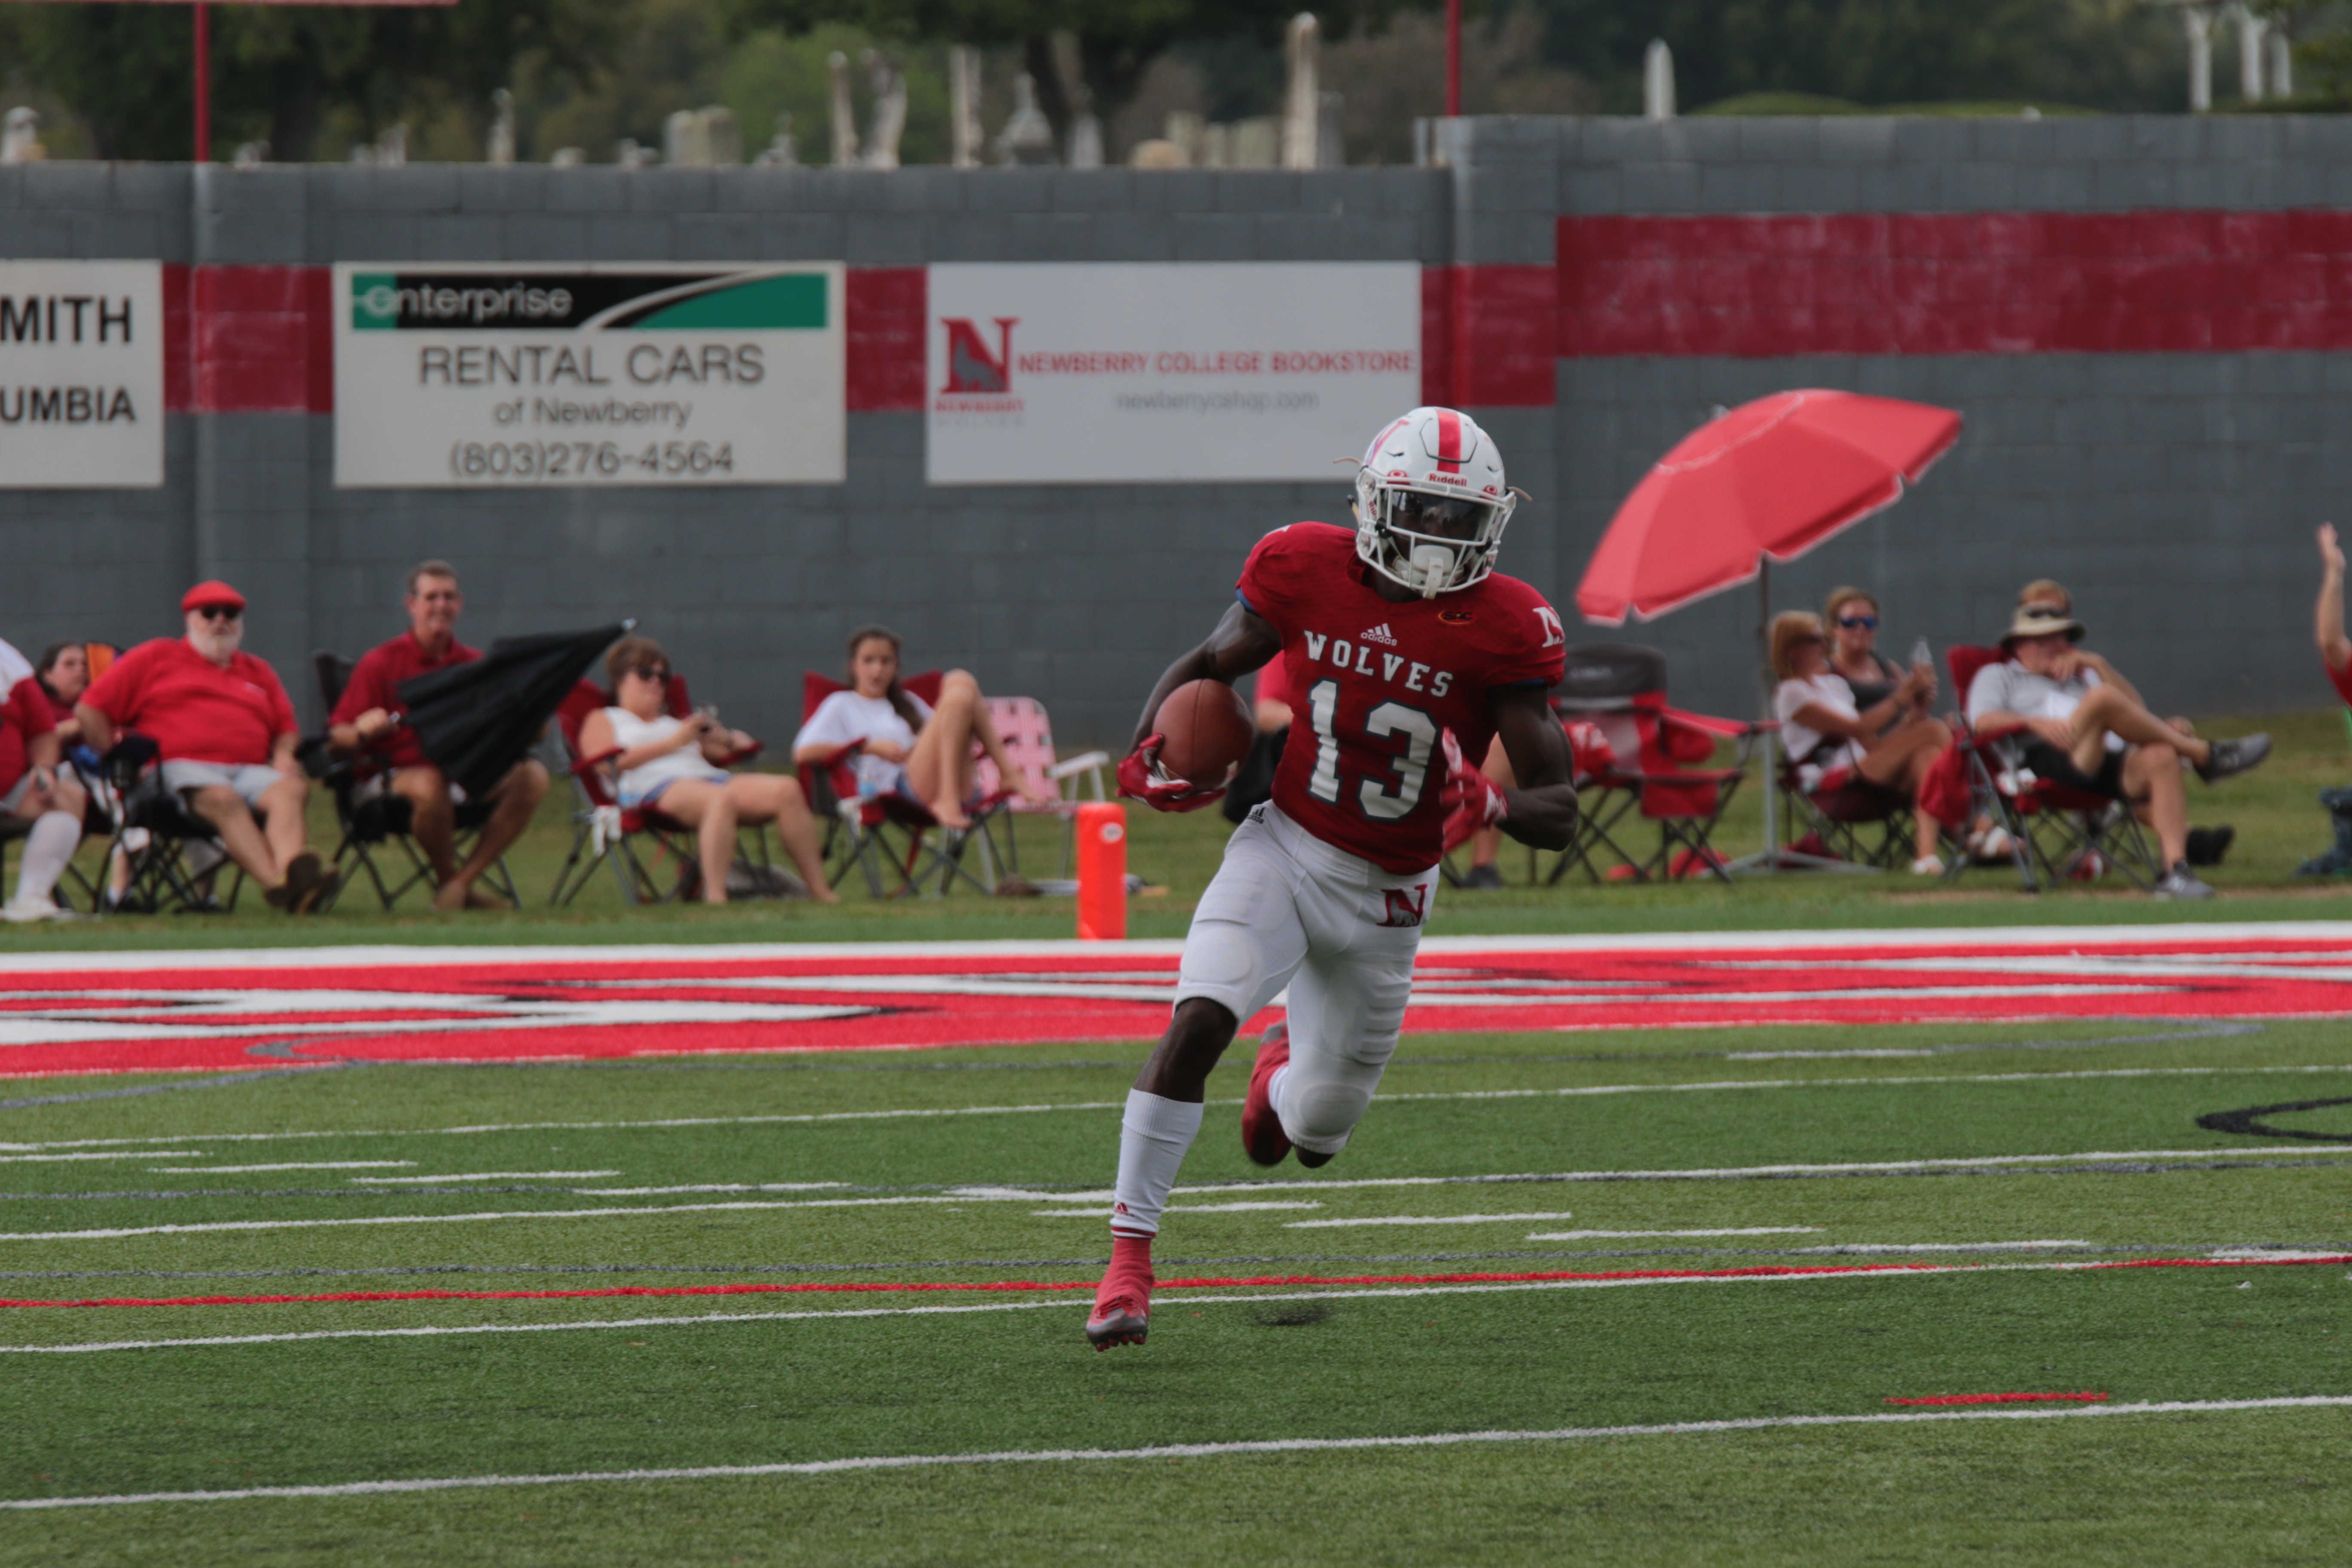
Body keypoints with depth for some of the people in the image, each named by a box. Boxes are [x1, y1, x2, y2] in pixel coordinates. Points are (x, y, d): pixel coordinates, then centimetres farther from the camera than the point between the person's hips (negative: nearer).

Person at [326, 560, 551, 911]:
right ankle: (447, 879, -11)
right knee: (430, 786, -40)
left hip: (467, 775, 5)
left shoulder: (475, 665, 14)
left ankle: (460, 883, -19)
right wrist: (362, 733, -27)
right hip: (396, 774, -5)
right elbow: (337, 740, -4)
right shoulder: (379, 664, 2)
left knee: (532, 775, -21)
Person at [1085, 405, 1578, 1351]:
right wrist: (1148, 753, -11)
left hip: (1386, 897, 1)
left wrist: (1490, 806, -35)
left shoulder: (1502, 629, -15)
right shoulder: (1308, 572, -11)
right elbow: (1208, 666, 7)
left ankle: (1293, 1063, 51)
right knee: (1198, 1024, -27)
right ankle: (1129, 1256, -21)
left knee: (1315, 1136, 12)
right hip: (1284, 851, -1)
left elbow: (1559, 810, -13)